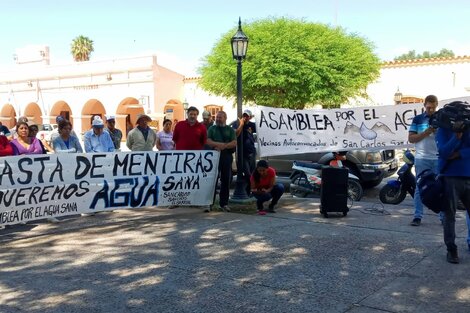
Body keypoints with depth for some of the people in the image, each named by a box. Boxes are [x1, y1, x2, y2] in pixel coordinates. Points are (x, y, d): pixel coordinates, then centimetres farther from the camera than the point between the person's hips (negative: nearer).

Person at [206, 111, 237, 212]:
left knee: (226, 181, 2)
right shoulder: (212, 129, 13)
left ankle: (224, 203, 9)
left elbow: (234, 143, 0)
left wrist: (223, 146, -12)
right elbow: (208, 141, -1)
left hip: (227, 156, 1)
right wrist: (221, 144, -13)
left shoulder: (230, 130, 13)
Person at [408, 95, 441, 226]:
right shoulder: (418, 119, 6)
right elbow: (411, 138, 0)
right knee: (420, 188, 0)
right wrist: (426, 132, -14)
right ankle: (417, 216, 3)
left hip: (438, 159, 1)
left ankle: (444, 216, 11)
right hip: (422, 159, -1)